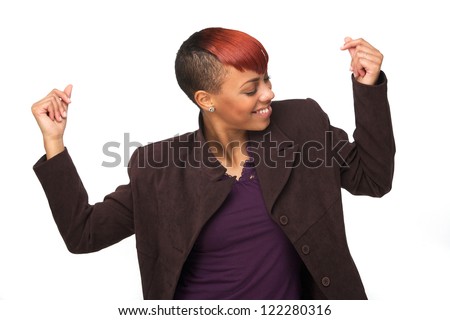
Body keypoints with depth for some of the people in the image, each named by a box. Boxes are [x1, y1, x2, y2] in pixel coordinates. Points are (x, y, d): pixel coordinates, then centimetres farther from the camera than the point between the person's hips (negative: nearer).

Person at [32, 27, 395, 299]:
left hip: (295, 293, 2)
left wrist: (369, 86, -11)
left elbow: (373, 177, -1)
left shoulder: (301, 124, -6)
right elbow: (84, 233, -6)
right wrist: (54, 142, -14)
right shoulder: (161, 169, -9)